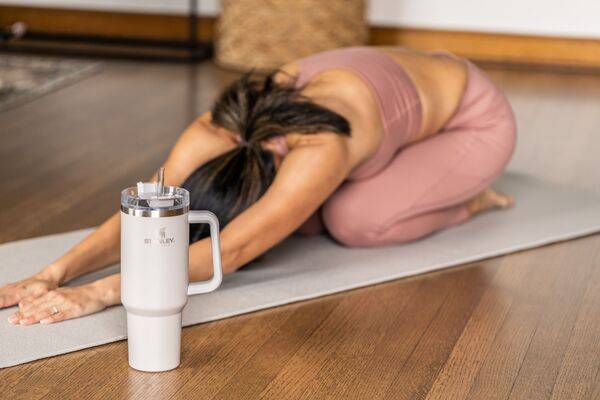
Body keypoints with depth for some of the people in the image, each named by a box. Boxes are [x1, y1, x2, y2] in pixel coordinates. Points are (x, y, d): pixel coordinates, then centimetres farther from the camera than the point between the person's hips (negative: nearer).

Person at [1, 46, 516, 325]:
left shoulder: (319, 149, -44)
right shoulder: (216, 132, -24)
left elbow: (229, 252, -50)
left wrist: (104, 292, -55)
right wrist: (53, 275, -43)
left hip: (475, 117, -7)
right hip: (410, 88, 7)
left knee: (351, 221, -24)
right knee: (306, 216, -7)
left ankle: (465, 199, 4)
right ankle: (431, 177, 17)